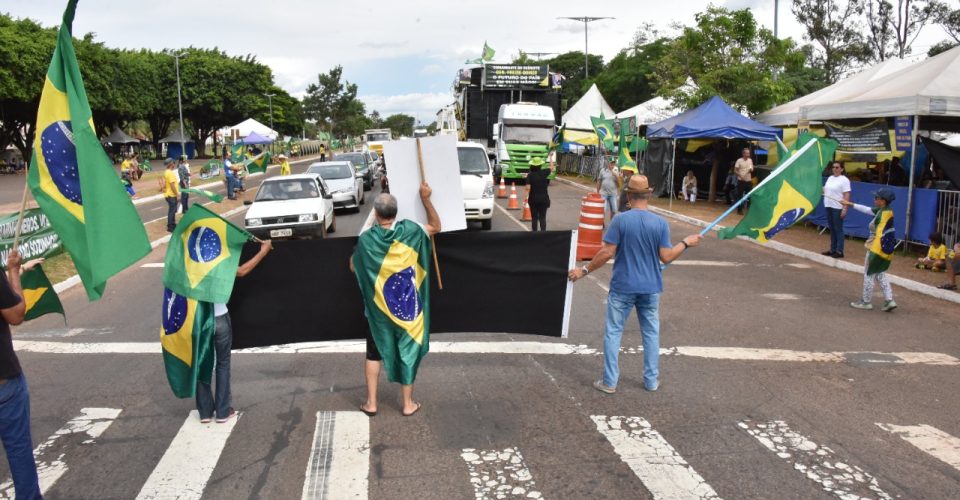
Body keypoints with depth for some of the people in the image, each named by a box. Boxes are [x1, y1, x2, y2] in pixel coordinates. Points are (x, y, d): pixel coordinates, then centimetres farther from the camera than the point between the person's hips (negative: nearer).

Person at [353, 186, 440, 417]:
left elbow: (353, 267, 3)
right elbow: (435, 227, 6)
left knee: (374, 353, 15)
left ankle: (371, 403, 20)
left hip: (378, 306, 0)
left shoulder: (366, 239, -13)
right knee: (407, 351, 11)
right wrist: (425, 199, 5)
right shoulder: (408, 230, -13)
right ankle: (408, 404, 19)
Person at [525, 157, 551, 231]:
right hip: (543, 198, 0)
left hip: (533, 199, 0)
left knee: (534, 218, 9)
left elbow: (528, 188, -15)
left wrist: (526, 197, -4)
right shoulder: (544, 172, -4)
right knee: (542, 217, 4)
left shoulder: (530, 175, -9)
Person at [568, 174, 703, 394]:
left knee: (613, 332, 7)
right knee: (651, 333, 16)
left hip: (622, 287, -2)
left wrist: (584, 270, -4)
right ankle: (652, 380, 24)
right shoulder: (660, 223, -6)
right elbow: (666, 257, -4)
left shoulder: (620, 220, -12)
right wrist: (686, 242, 12)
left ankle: (609, 382, 11)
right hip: (650, 288, 3)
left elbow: (606, 253, -14)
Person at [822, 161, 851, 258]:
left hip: (838, 208, -8)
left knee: (838, 229, -4)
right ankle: (832, 249, 20)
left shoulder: (844, 180, -10)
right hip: (828, 206, 8)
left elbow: (847, 196, -15)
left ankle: (839, 251, 0)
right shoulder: (830, 178, 14)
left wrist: (845, 209, -21)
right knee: (832, 229, 13)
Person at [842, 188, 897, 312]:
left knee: (869, 275, 4)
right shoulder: (884, 211, 4)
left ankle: (866, 302, 14)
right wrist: (850, 204, 23)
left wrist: (872, 253, -16)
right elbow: (867, 209, 18)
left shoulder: (884, 214, -21)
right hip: (885, 250, 9)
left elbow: (880, 236, -20)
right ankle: (889, 300, 12)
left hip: (877, 249, -9)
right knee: (880, 274, 17)